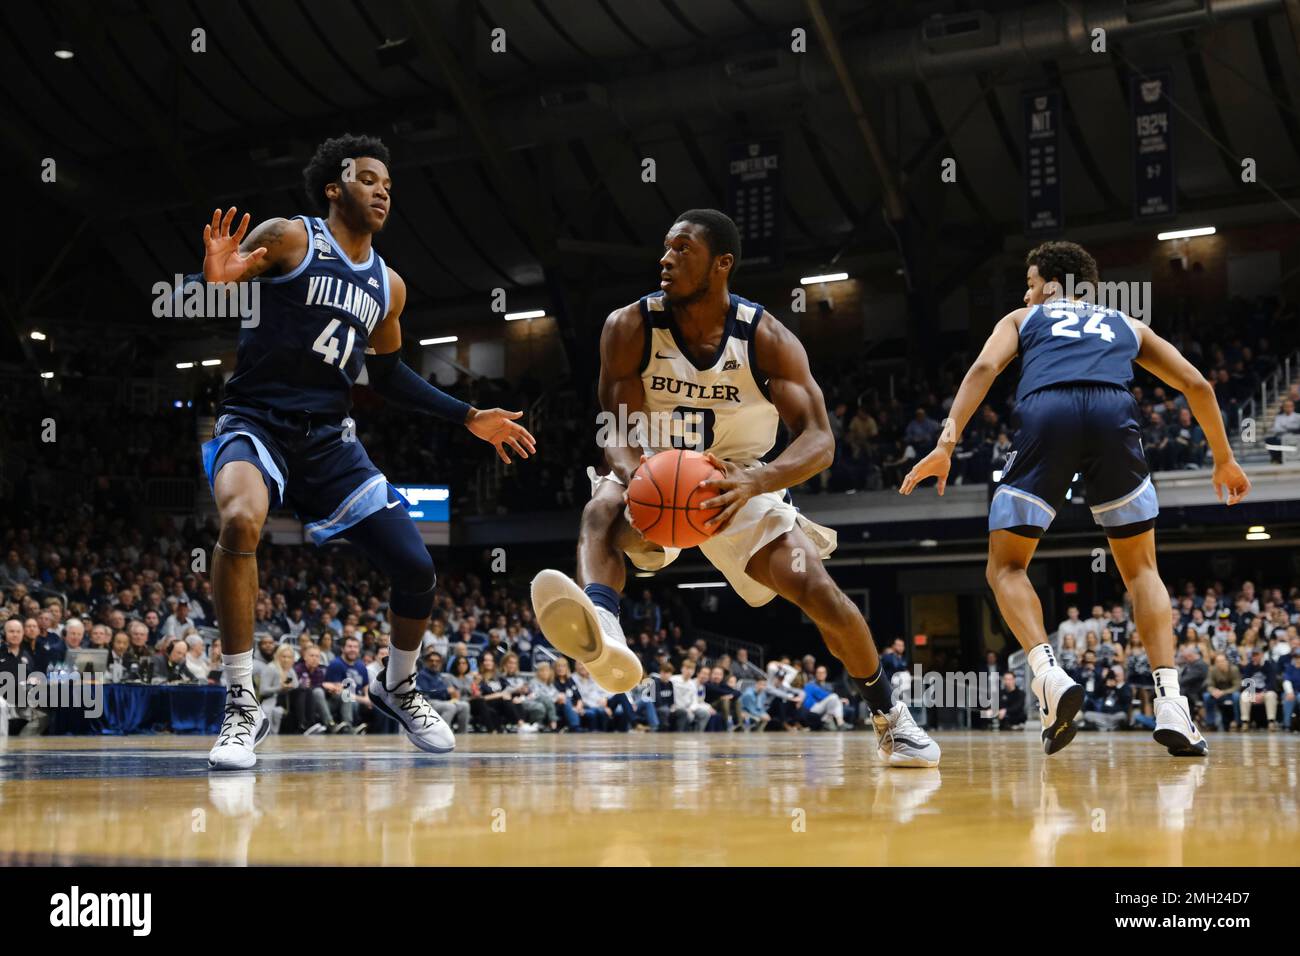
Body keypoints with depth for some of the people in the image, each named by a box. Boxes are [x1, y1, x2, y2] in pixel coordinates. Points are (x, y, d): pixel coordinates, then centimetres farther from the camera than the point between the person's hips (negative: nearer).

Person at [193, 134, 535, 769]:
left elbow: (388, 376, 26)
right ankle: (242, 706, -25)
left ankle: (397, 687, 30)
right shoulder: (288, 238, -4)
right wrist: (214, 278, -33)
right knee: (240, 521, -37)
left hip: (329, 437, 6)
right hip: (255, 422, -5)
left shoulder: (388, 286, 14)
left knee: (416, 569, -2)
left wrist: (468, 418, 20)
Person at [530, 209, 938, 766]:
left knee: (820, 593, -13)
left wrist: (755, 482, -46)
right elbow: (617, 431, -18)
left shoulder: (768, 339, -18)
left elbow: (819, 441, -25)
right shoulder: (629, 328, -17)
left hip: (739, 485, 0)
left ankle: (889, 717, 12)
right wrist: (631, 471, -44)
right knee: (601, 510, -34)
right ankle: (603, 634, -65)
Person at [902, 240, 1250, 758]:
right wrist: (1224, 459, 41)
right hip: (1113, 413, 2)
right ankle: (1170, 704, 1)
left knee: (1006, 567, 12)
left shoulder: (1023, 319, 31)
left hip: (1044, 414, -1)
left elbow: (984, 368, 11)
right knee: (1141, 569, 17)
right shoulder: (1126, 325, 37)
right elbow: (1196, 385, 30)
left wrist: (947, 444, 1)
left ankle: (1049, 675, -14)